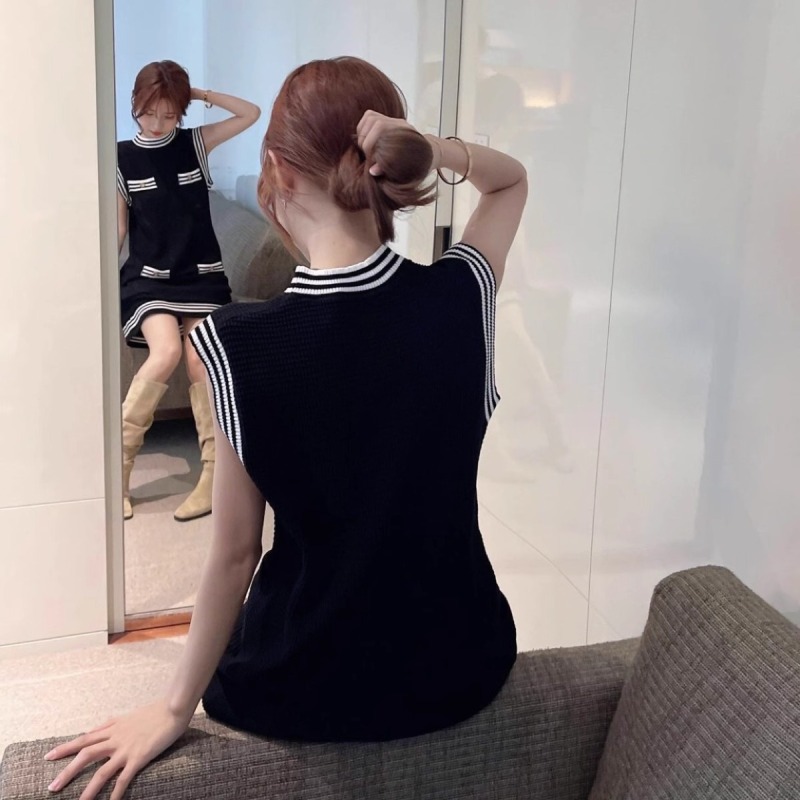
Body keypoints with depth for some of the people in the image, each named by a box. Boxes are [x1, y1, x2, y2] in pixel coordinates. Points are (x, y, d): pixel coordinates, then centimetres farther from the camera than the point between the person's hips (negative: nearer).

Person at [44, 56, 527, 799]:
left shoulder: (240, 343, -22)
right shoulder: (462, 295, -16)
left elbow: (235, 551, -14)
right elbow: (512, 181, 5)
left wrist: (175, 706, 0)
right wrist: (433, 147, -16)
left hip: (305, 691, -2)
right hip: (463, 667, 2)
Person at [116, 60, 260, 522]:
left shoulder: (195, 144, 5)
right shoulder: (122, 158, 1)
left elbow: (252, 114, 3)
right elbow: (118, 227, 4)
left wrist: (203, 94, -2)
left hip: (201, 275, 2)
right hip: (148, 276, -2)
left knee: (200, 362, -13)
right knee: (166, 352, -25)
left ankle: (213, 474, -6)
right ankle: (118, 460, -11)